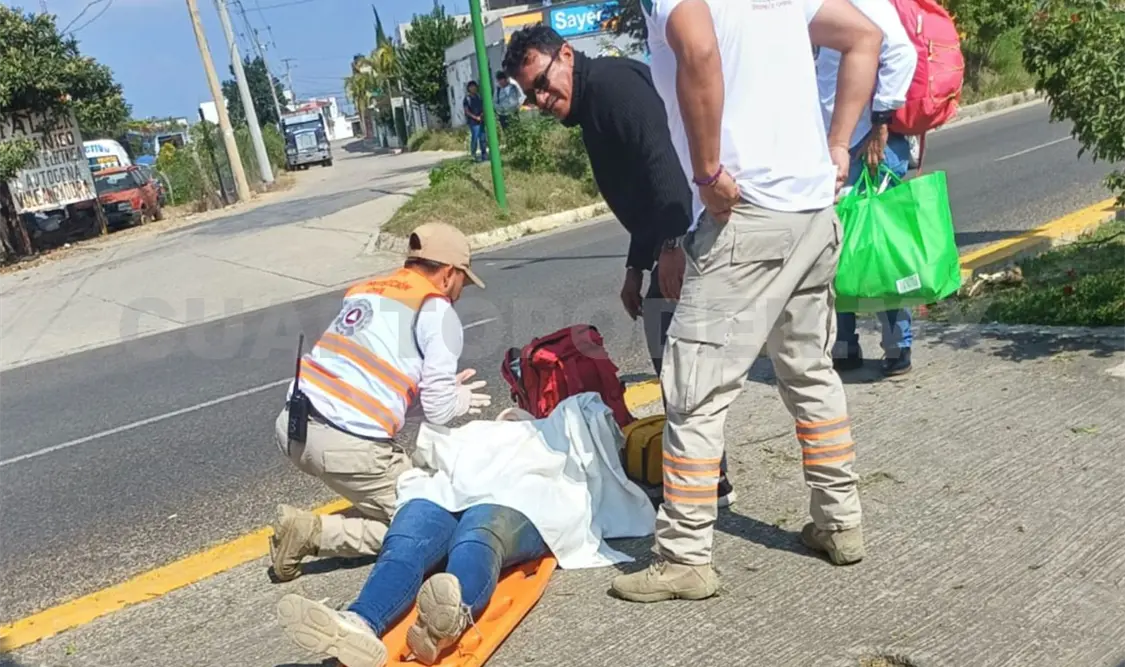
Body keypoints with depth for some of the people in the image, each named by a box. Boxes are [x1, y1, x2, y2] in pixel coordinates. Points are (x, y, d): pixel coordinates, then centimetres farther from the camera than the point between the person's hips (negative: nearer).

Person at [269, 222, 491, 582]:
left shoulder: (364, 290, 19)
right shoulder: (439, 313, -1)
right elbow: (437, 411, -5)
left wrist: (442, 386, 22)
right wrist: (460, 400, 17)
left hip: (291, 427, 7)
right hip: (349, 445, -7)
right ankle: (313, 532, -4)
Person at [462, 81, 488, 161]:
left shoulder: (478, 97, 10)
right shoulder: (467, 99, -5)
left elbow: (483, 107, 16)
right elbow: (467, 111, -9)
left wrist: (482, 114, -5)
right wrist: (476, 117, -17)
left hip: (481, 121, 5)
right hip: (473, 122, -5)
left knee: (483, 138, 7)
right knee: (475, 138, -8)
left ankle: (484, 155, 16)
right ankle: (473, 155, 2)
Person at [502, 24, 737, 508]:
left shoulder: (611, 82, -10)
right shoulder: (591, 107, 22)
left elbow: (662, 157, -26)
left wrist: (673, 245, -33)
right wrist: (635, 268, 25)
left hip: (691, 235, -11)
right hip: (675, 239, 11)